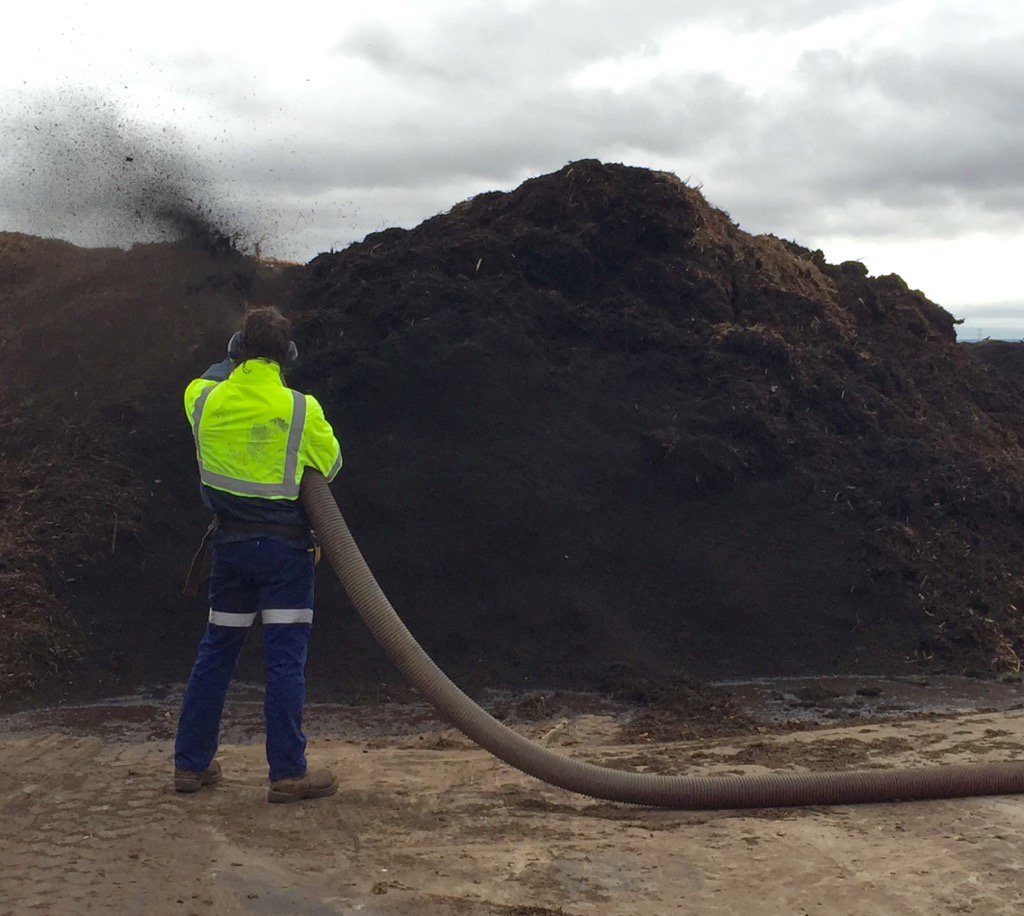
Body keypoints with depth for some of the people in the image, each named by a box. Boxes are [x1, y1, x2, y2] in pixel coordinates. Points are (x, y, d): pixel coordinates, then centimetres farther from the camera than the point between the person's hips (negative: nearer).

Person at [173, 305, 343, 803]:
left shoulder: (204, 401, -4)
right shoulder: (301, 410, -14)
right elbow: (331, 463, 2)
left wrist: (233, 361, 29)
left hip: (230, 546, 4)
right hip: (285, 547, -4)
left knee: (216, 651, 15)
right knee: (285, 658, 0)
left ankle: (191, 762, 21)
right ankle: (288, 772, 3)